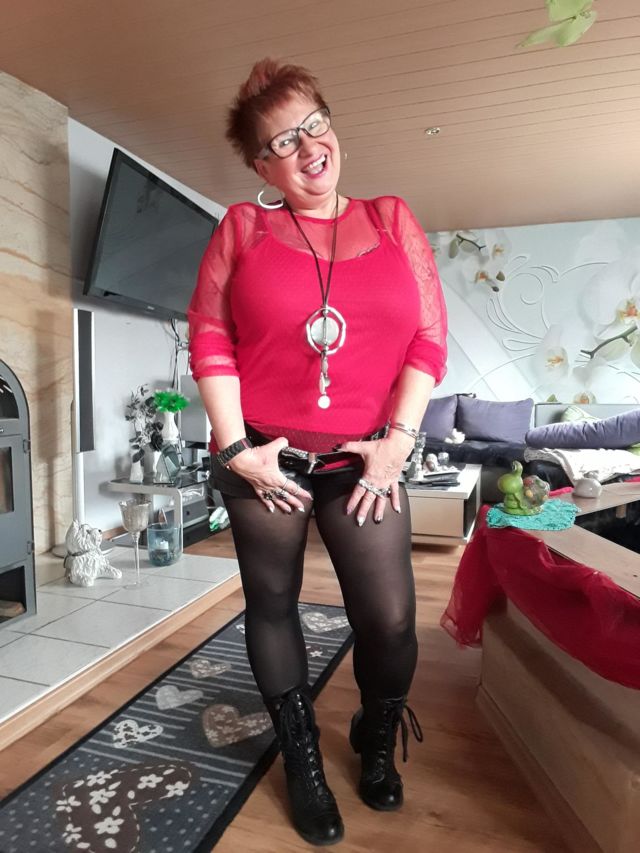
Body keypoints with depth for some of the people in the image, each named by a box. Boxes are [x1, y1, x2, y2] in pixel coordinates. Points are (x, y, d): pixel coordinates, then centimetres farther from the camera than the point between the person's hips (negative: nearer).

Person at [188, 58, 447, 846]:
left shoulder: (392, 220, 7)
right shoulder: (242, 227, 4)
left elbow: (429, 337, 2)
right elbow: (209, 339, -2)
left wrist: (398, 439, -6)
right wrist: (234, 447, -8)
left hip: (361, 459, 1)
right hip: (263, 460, 0)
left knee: (391, 620, 0)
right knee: (272, 606, 12)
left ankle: (377, 745, 36)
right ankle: (303, 762, 38)